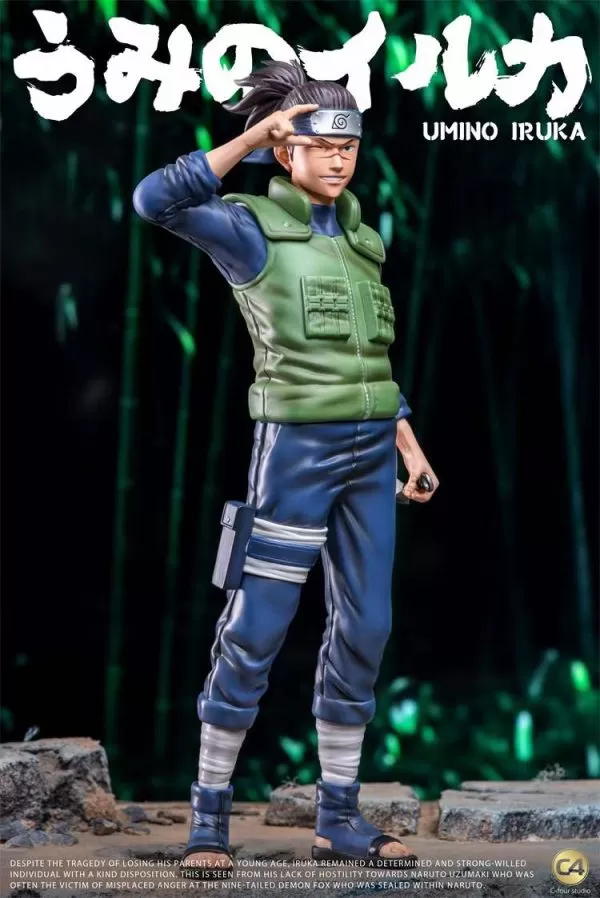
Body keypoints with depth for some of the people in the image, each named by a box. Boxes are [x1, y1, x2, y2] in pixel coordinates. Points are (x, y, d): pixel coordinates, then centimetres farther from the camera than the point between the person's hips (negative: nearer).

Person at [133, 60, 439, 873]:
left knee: (364, 629, 4)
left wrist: (407, 443, 14)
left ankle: (339, 820, 13)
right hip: (297, 448, -6)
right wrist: (252, 136, -21)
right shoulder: (249, 227, -6)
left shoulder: (354, 235, 15)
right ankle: (210, 817, 7)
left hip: (369, 449, 7)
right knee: (255, 632, -5)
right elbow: (154, 200, -25)